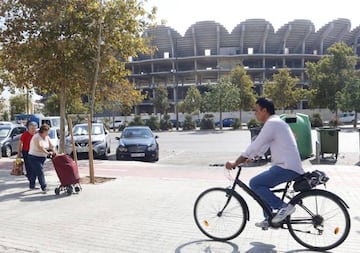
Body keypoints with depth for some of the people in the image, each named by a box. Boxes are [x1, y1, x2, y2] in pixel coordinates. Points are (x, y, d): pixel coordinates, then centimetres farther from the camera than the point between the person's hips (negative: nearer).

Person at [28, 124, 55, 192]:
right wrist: (47, 153, -33)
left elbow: (50, 145, 6)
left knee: (34, 172, 18)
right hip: (34, 157, -8)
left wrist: (53, 152, -7)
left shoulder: (46, 137, 5)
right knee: (40, 172, -12)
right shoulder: (36, 137, -20)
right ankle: (44, 187, -13)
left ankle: (32, 185, 28)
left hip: (42, 158, 8)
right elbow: (40, 148, -29)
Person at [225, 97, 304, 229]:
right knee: (262, 185, 18)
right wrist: (247, 159, 18)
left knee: (255, 183, -13)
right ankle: (269, 219, 23)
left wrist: (235, 163, -10)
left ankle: (283, 206, -7)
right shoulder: (277, 122, 19)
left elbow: (254, 146, -16)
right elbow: (261, 146, 22)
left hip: (287, 167, -11)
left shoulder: (271, 123, -14)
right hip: (288, 165, 11)